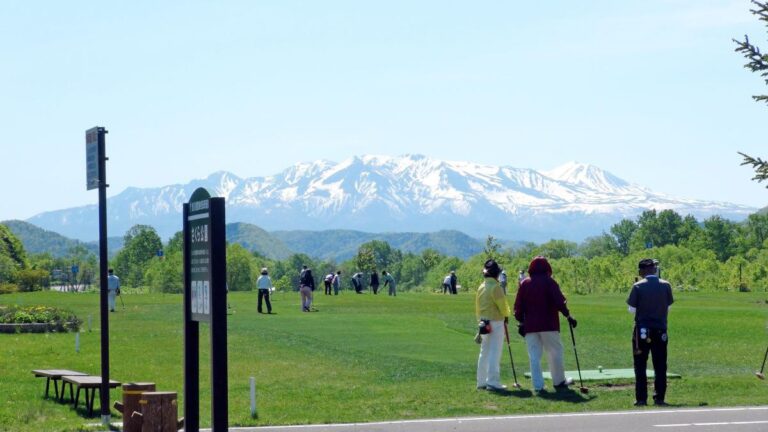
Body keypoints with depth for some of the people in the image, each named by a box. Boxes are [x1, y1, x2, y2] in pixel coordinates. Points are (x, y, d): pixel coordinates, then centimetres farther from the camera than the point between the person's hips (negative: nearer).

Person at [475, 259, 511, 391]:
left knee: (484, 353, 13)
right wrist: (506, 316, 7)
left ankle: (482, 381, 17)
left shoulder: (481, 287, 10)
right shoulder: (495, 287, -14)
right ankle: (493, 381, -8)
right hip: (496, 322, -8)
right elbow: (502, 304, -12)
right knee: (495, 353, -6)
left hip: (483, 322, 8)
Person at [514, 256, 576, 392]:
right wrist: (568, 316, -4)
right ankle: (559, 381, 16)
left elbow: (518, 306, 7)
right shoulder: (549, 282, -3)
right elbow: (559, 301, -12)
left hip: (530, 325, 3)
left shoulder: (524, 283, 8)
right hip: (549, 325, -3)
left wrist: (521, 322, 13)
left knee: (534, 356, 2)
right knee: (555, 352, 10)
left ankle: (538, 385, -2)